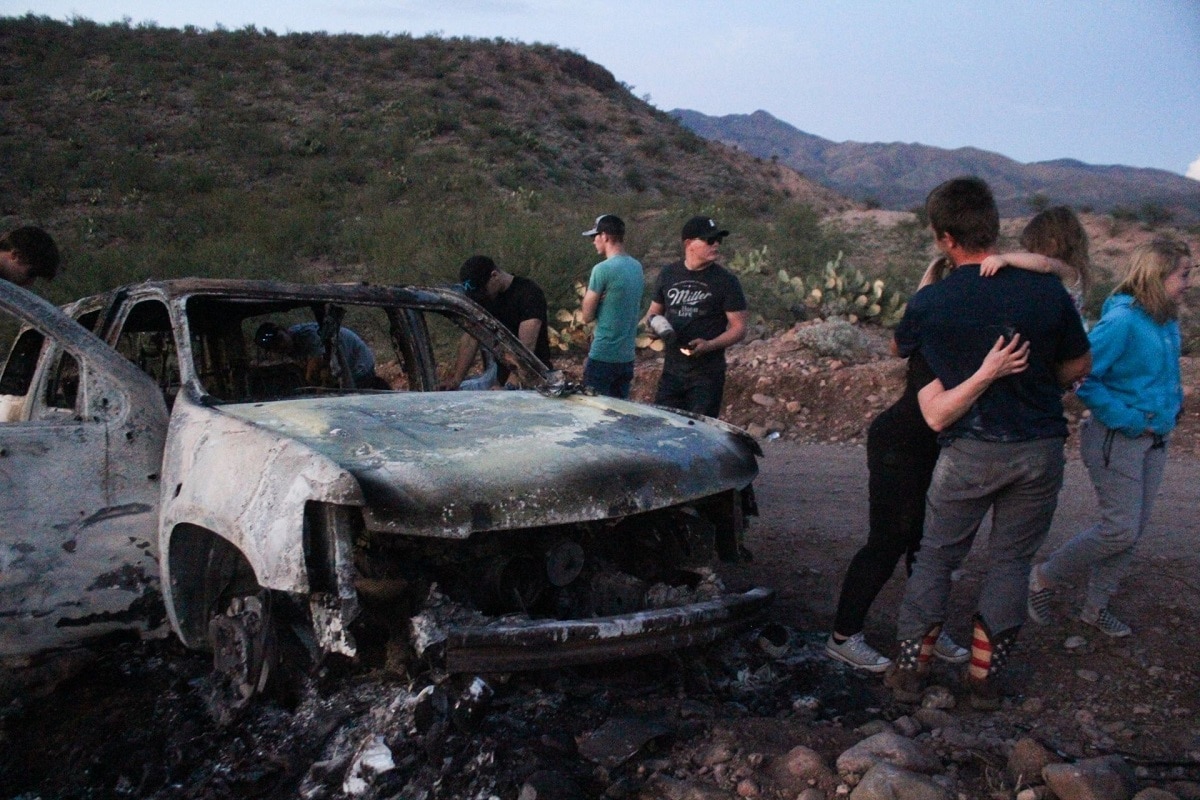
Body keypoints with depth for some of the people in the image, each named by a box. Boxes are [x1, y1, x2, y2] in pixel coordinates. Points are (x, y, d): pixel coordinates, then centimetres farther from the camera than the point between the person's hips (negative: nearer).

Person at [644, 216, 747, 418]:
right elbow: (653, 312, 19)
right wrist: (654, 321, -6)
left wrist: (709, 345, -23)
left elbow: (739, 328, -6)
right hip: (671, 370, 4)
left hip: (707, 374, -4)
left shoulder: (726, 281, -6)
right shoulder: (669, 274, 6)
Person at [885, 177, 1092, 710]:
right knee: (1011, 561, 15)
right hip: (1040, 448, 2)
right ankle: (984, 677, 21)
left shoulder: (929, 304, -9)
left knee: (936, 557, 14)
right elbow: (1079, 367, 6)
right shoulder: (1047, 291, -6)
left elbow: (899, 349, 13)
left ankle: (910, 668, 20)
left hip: (970, 451, -1)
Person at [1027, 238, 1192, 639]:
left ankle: (1096, 606, 25)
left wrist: (1175, 395, 5)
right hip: (1116, 440, -8)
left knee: (1132, 530, 11)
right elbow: (1083, 378, -22)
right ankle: (1044, 576, 13)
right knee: (1121, 529, -7)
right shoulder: (1122, 321, -19)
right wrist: (1129, 420, -20)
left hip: (1153, 440, 8)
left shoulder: (1167, 323, 5)